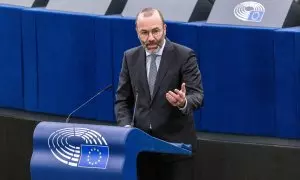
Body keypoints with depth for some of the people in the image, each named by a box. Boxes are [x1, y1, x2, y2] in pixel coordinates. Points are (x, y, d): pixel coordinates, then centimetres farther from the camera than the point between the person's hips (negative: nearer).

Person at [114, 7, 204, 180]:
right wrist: (126, 126, -8)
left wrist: (183, 102, -36)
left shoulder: (184, 56, -7)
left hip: (176, 143, -3)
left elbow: (197, 95, -13)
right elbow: (123, 99, 10)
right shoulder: (131, 57, 6)